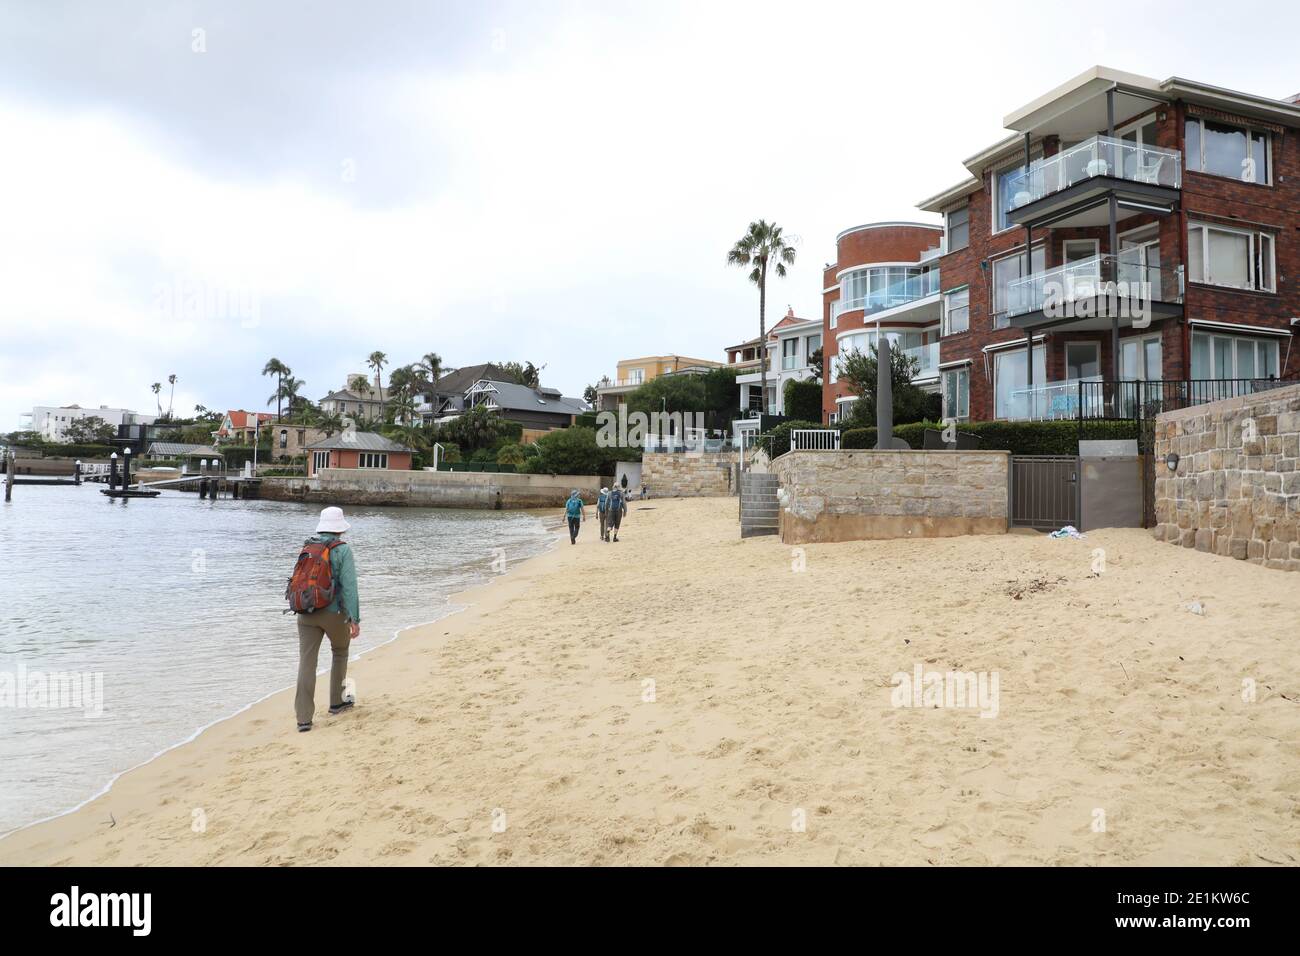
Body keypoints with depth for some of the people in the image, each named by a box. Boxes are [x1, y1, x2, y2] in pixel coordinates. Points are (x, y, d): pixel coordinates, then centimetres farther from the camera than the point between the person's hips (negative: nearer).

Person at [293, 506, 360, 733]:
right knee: (340, 653, 22)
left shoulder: (307, 547, 9)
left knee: (306, 663, 0)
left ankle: (304, 718, -5)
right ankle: (336, 702, 31)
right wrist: (355, 619, -14)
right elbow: (349, 585, -15)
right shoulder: (343, 549, -8)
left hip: (307, 612, 4)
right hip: (334, 613, -4)